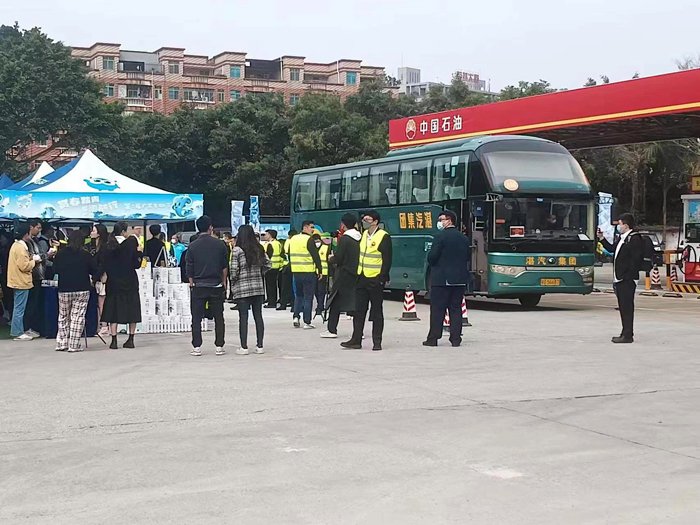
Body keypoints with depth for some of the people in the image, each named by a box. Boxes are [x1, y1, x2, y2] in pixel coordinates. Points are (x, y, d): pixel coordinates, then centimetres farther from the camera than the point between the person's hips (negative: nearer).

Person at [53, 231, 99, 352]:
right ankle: (74, 345, -3)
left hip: (64, 290, 2)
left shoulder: (60, 254, -2)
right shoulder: (85, 255, -7)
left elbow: (55, 270, 8)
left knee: (63, 317, 15)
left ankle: (62, 343, 14)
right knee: (78, 317, 0)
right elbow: (95, 271, -2)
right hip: (82, 290, -2)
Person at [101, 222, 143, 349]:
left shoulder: (109, 246, -4)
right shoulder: (131, 243, -10)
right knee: (131, 309, 9)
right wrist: (139, 252, 3)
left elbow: (104, 266, 0)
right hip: (130, 281, -1)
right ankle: (130, 339, 7)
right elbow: (137, 264, -9)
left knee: (113, 310, 6)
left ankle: (114, 340, 1)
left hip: (113, 282, 1)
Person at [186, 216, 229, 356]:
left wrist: (191, 283, 11)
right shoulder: (220, 244, -2)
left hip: (198, 287, -1)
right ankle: (219, 346, 8)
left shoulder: (192, 246, -4)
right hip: (216, 286, 1)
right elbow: (225, 267, 5)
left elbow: (189, 269, 0)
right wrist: (224, 283, 16)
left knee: (196, 318, 5)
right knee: (218, 317, 8)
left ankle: (196, 347, 4)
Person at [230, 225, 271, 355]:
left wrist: (233, 284, 5)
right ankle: (260, 346, 11)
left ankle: (244, 347, 1)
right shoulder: (259, 249, 5)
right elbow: (268, 264, 7)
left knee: (243, 317, 0)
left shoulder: (237, 250, -9)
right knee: (258, 316, 8)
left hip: (242, 288, -4)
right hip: (258, 287, 4)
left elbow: (234, 270, -10)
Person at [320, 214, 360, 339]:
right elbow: (359, 256, 12)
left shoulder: (344, 239, -13)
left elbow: (338, 258, -16)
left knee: (335, 302, 3)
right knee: (355, 302, 9)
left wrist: (331, 260, 6)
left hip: (344, 275, -6)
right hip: (357, 275, 6)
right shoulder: (360, 238, 6)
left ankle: (332, 330, 4)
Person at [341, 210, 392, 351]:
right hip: (362, 279, 7)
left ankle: (377, 342, 8)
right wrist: (357, 273, 13)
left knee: (376, 312, 2)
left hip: (375, 280, -7)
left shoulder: (383, 237, -10)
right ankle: (356, 340, 14)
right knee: (359, 311, 8)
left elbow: (387, 260, -12)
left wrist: (382, 278, -17)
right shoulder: (364, 235, 12)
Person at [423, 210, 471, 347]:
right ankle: (456, 338, 6)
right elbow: (467, 256, 12)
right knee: (456, 309, 8)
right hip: (460, 279, 6)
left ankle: (433, 338, 1)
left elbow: (432, 256, -14)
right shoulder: (464, 238, 9)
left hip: (441, 279, -5)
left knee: (437, 309, 0)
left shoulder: (441, 236, -11)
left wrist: (432, 265, 7)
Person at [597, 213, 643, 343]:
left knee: (627, 307, -7)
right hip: (620, 279, 10)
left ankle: (627, 335, -4)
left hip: (627, 280, -10)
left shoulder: (635, 239, -12)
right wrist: (602, 239, 23)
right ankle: (626, 333, 21)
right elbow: (612, 249, 30)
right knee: (623, 307, 14)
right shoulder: (622, 238, 18)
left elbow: (636, 259, -18)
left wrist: (629, 275, -21)